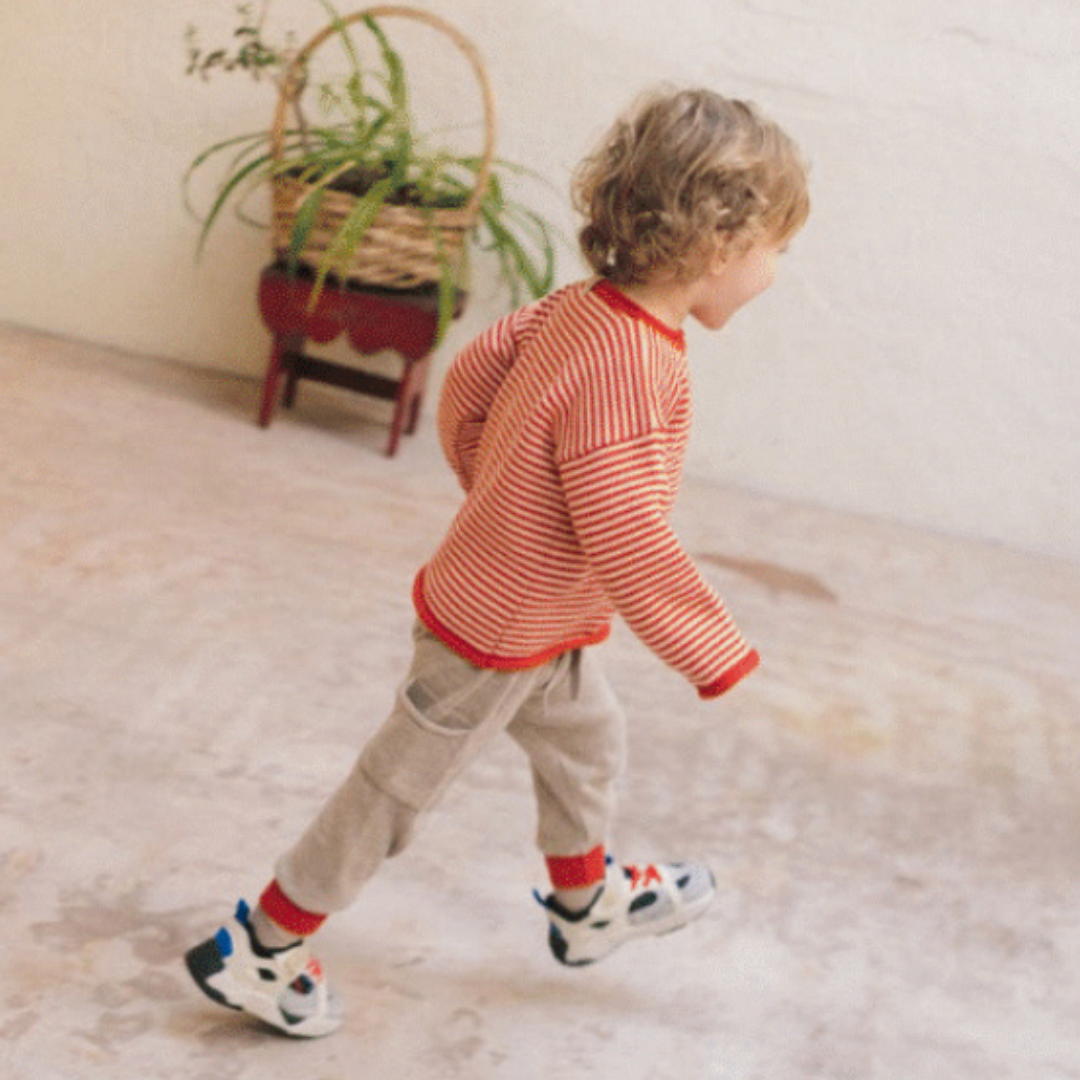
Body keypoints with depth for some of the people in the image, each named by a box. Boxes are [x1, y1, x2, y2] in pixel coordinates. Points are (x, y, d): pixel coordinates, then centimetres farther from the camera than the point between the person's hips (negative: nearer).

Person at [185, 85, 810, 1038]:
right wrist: (717, 651, -22)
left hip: (532, 613, 9)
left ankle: (588, 905, 50)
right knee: (398, 790, 7)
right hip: (498, 636, -9)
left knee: (586, 741, 27)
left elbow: (470, 378, 6)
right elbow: (626, 541, -34)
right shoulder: (625, 368, -35)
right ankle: (259, 950, 22)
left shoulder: (582, 308, -7)